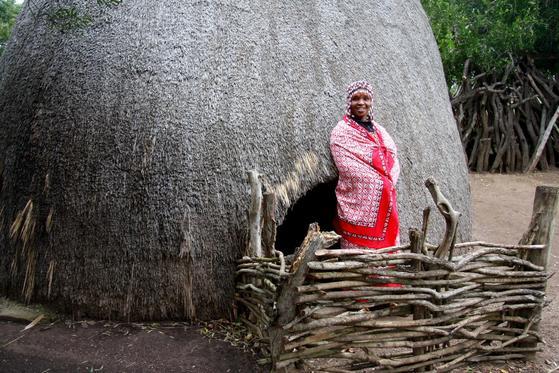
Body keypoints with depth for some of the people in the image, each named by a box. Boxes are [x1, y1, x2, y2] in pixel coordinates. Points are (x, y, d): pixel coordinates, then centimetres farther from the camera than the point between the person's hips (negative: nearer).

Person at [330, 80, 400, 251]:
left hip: (385, 204, 7)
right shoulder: (341, 132, -4)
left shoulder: (379, 130, 17)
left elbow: (394, 160, 14)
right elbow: (350, 169, -14)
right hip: (359, 206, -6)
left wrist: (389, 179, -7)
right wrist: (382, 182, -11)